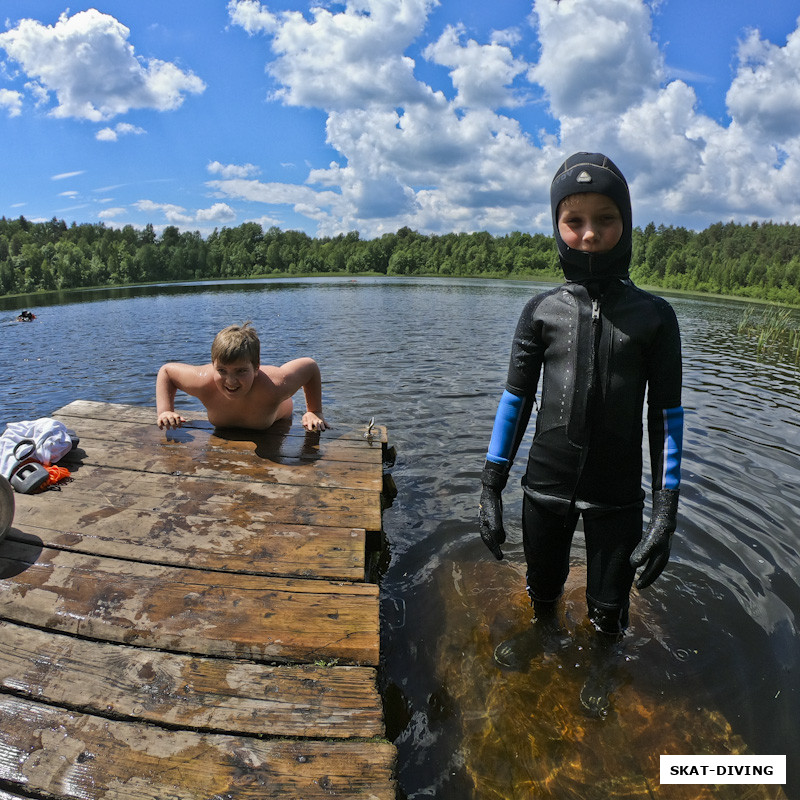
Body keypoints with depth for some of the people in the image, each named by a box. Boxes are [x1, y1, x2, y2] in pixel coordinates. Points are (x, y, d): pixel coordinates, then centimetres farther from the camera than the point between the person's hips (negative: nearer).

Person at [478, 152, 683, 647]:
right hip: (545, 488, 1)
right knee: (543, 596, 18)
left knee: (608, 615, 11)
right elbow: (516, 400, 0)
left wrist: (667, 510, -6)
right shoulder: (542, 310, -2)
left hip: (617, 496, -1)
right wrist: (491, 489, -1)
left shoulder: (654, 315, -4)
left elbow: (666, 415, -2)